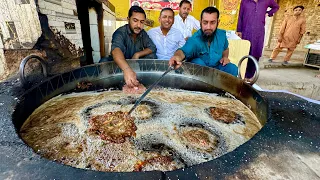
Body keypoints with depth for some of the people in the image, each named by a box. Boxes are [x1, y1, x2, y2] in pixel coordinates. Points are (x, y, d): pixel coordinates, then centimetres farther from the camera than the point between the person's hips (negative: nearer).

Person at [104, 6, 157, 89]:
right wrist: (127, 69, -62)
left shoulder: (142, 33, -1)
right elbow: (116, 50, -41)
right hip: (121, 66, -4)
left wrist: (137, 54, -22)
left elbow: (152, 48, -4)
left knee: (152, 56, -18)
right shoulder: (120, 32, -22)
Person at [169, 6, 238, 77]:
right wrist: (177, 56, -70)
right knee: (198, 61, -33)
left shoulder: (222, 34, -7)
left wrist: (225, 57, -5)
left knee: (233, 69, -18)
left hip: (217, 67, 4)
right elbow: (183, 51, -47)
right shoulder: (194, 40, -26)